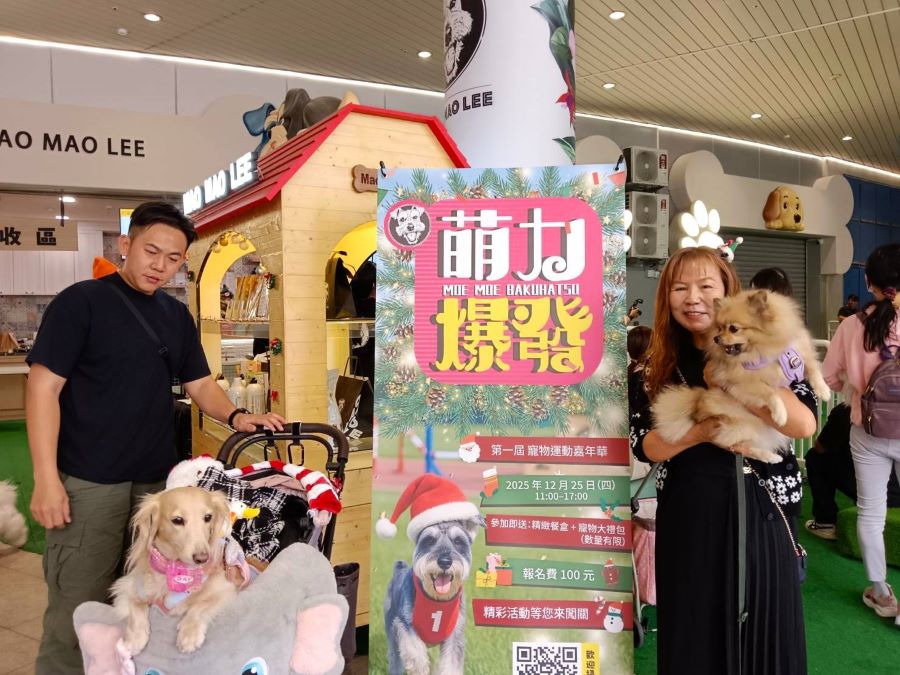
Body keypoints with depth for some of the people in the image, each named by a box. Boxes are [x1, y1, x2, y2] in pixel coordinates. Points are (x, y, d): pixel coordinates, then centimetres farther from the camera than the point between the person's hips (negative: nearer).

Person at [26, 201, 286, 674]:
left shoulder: (177, 316, 9)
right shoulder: (80, 302, -8)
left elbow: (200, 385, 12)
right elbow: (44, 387, -12)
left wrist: (235, 416, -10)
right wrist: (46, 478, -18)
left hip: (159, 479, 6)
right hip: (89, 481, -5)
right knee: (76, 609, 2)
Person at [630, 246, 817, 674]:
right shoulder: (662, 365, 2)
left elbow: (805, 424, -18)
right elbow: (644, 445, -4)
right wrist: (702, 431, -20)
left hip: (756, 511, -2)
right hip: (686, 516, 2)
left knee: (762, 632, 11)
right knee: (691, 640, 14)